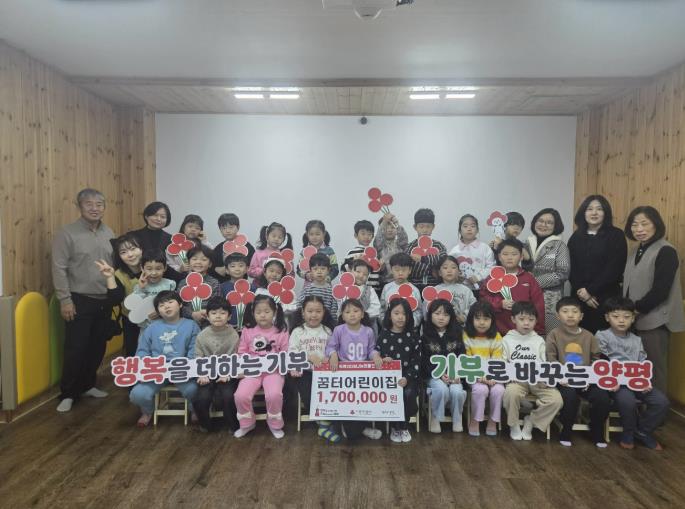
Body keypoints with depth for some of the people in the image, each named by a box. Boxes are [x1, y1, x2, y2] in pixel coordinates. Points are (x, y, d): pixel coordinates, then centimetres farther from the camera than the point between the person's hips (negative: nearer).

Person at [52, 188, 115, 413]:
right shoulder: (67, 233, -9)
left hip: (104, 301, 5)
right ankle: (68, 393, 14)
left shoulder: (108, 233, 8)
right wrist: (65, 299, -14)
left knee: (98, 347, 13)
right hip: (80, 301, -5)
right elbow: (59, 269, -11)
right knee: (76, 349, 0)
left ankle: (87, 385, 29)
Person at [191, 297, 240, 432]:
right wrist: (201, 374, -15)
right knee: (201, 398, -18)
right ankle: (205, 424, 13)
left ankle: (232, 425, 3)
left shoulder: (233, 335, -5)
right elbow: (198, 357, -1)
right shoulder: (202, 336, 0)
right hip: (208, 374, 2)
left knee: (228, 396, -24)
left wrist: (227, 374, -16)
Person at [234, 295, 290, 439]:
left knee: (274, 394, -29)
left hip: (273, 371, -2)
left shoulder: (281, 331, -1)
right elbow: (242, 353, 6)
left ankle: (275, 424, 2)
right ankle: (247, 423, 10)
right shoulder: (247, 330, 4)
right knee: (240, 395, -21)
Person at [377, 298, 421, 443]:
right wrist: (383, 360, -16)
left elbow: (417, 361, 0)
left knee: (408, 393, -28)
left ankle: (404, 427, -2)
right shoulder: (383, 335, 6)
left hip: (408, 376, 0)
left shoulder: (413, 337, 4)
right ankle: (394, 427, -2)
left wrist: (407, 378, -14)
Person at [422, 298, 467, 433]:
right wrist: (440, 374, -16)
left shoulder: (456, 334, 8)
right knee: (442, 390, -31)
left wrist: (457, 374, -11)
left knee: (457, 391, -27)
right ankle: (435, 418, -5)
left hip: (453, 373, 2)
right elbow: (424, 360, -5)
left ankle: (457, 419, 3)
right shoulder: (425, 335, -1)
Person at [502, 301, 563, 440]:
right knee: (511, 392, -36)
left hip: (537, 380, 2)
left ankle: (531, 421, 4)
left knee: (556, 399, -23)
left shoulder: (539, 341, 15)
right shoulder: (507, 340, 9)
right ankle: (514, 425, -6)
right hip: (517, 380, -2)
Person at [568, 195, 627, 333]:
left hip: (606, 297, -3)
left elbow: (614, 268, -9)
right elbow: (571, 268, 5)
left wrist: (590, 290, -12)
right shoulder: (576, 237, 11)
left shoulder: (616, 235, 0)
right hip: (579, 297, 3)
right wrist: (581, 292, -8)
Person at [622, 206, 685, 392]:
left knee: (654, 367, 1)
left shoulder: (666, 252, -10)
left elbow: (660, 290, -18)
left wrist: (637, 309, -13)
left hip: (654, 320, -7)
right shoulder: (636, 251, 13)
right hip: (635, 320, 7)